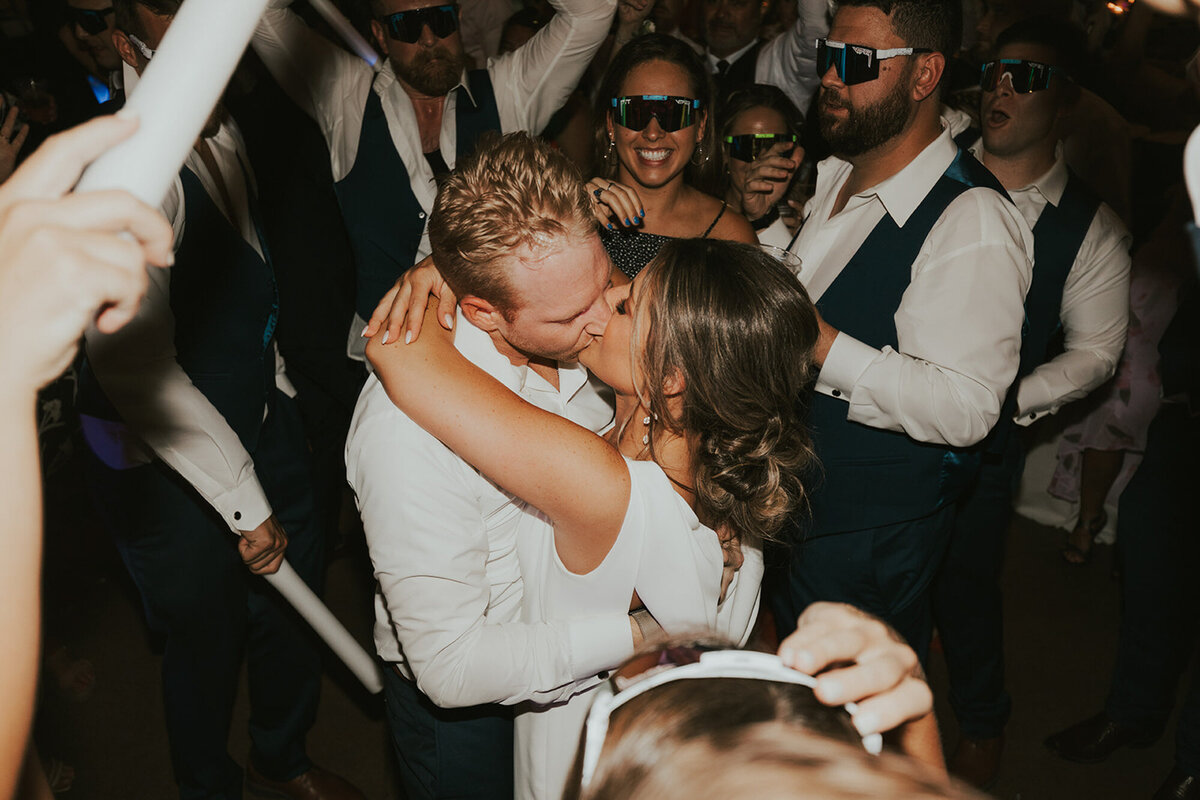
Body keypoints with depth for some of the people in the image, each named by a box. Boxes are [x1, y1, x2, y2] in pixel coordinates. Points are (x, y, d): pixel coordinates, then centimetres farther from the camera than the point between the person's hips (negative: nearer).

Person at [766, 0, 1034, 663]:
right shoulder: (832, 180, 5)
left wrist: (823, 345, -33)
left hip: (869, 550, -8)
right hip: (786, 509, 8)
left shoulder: (973, 222, -23)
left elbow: (966, 407, -29)